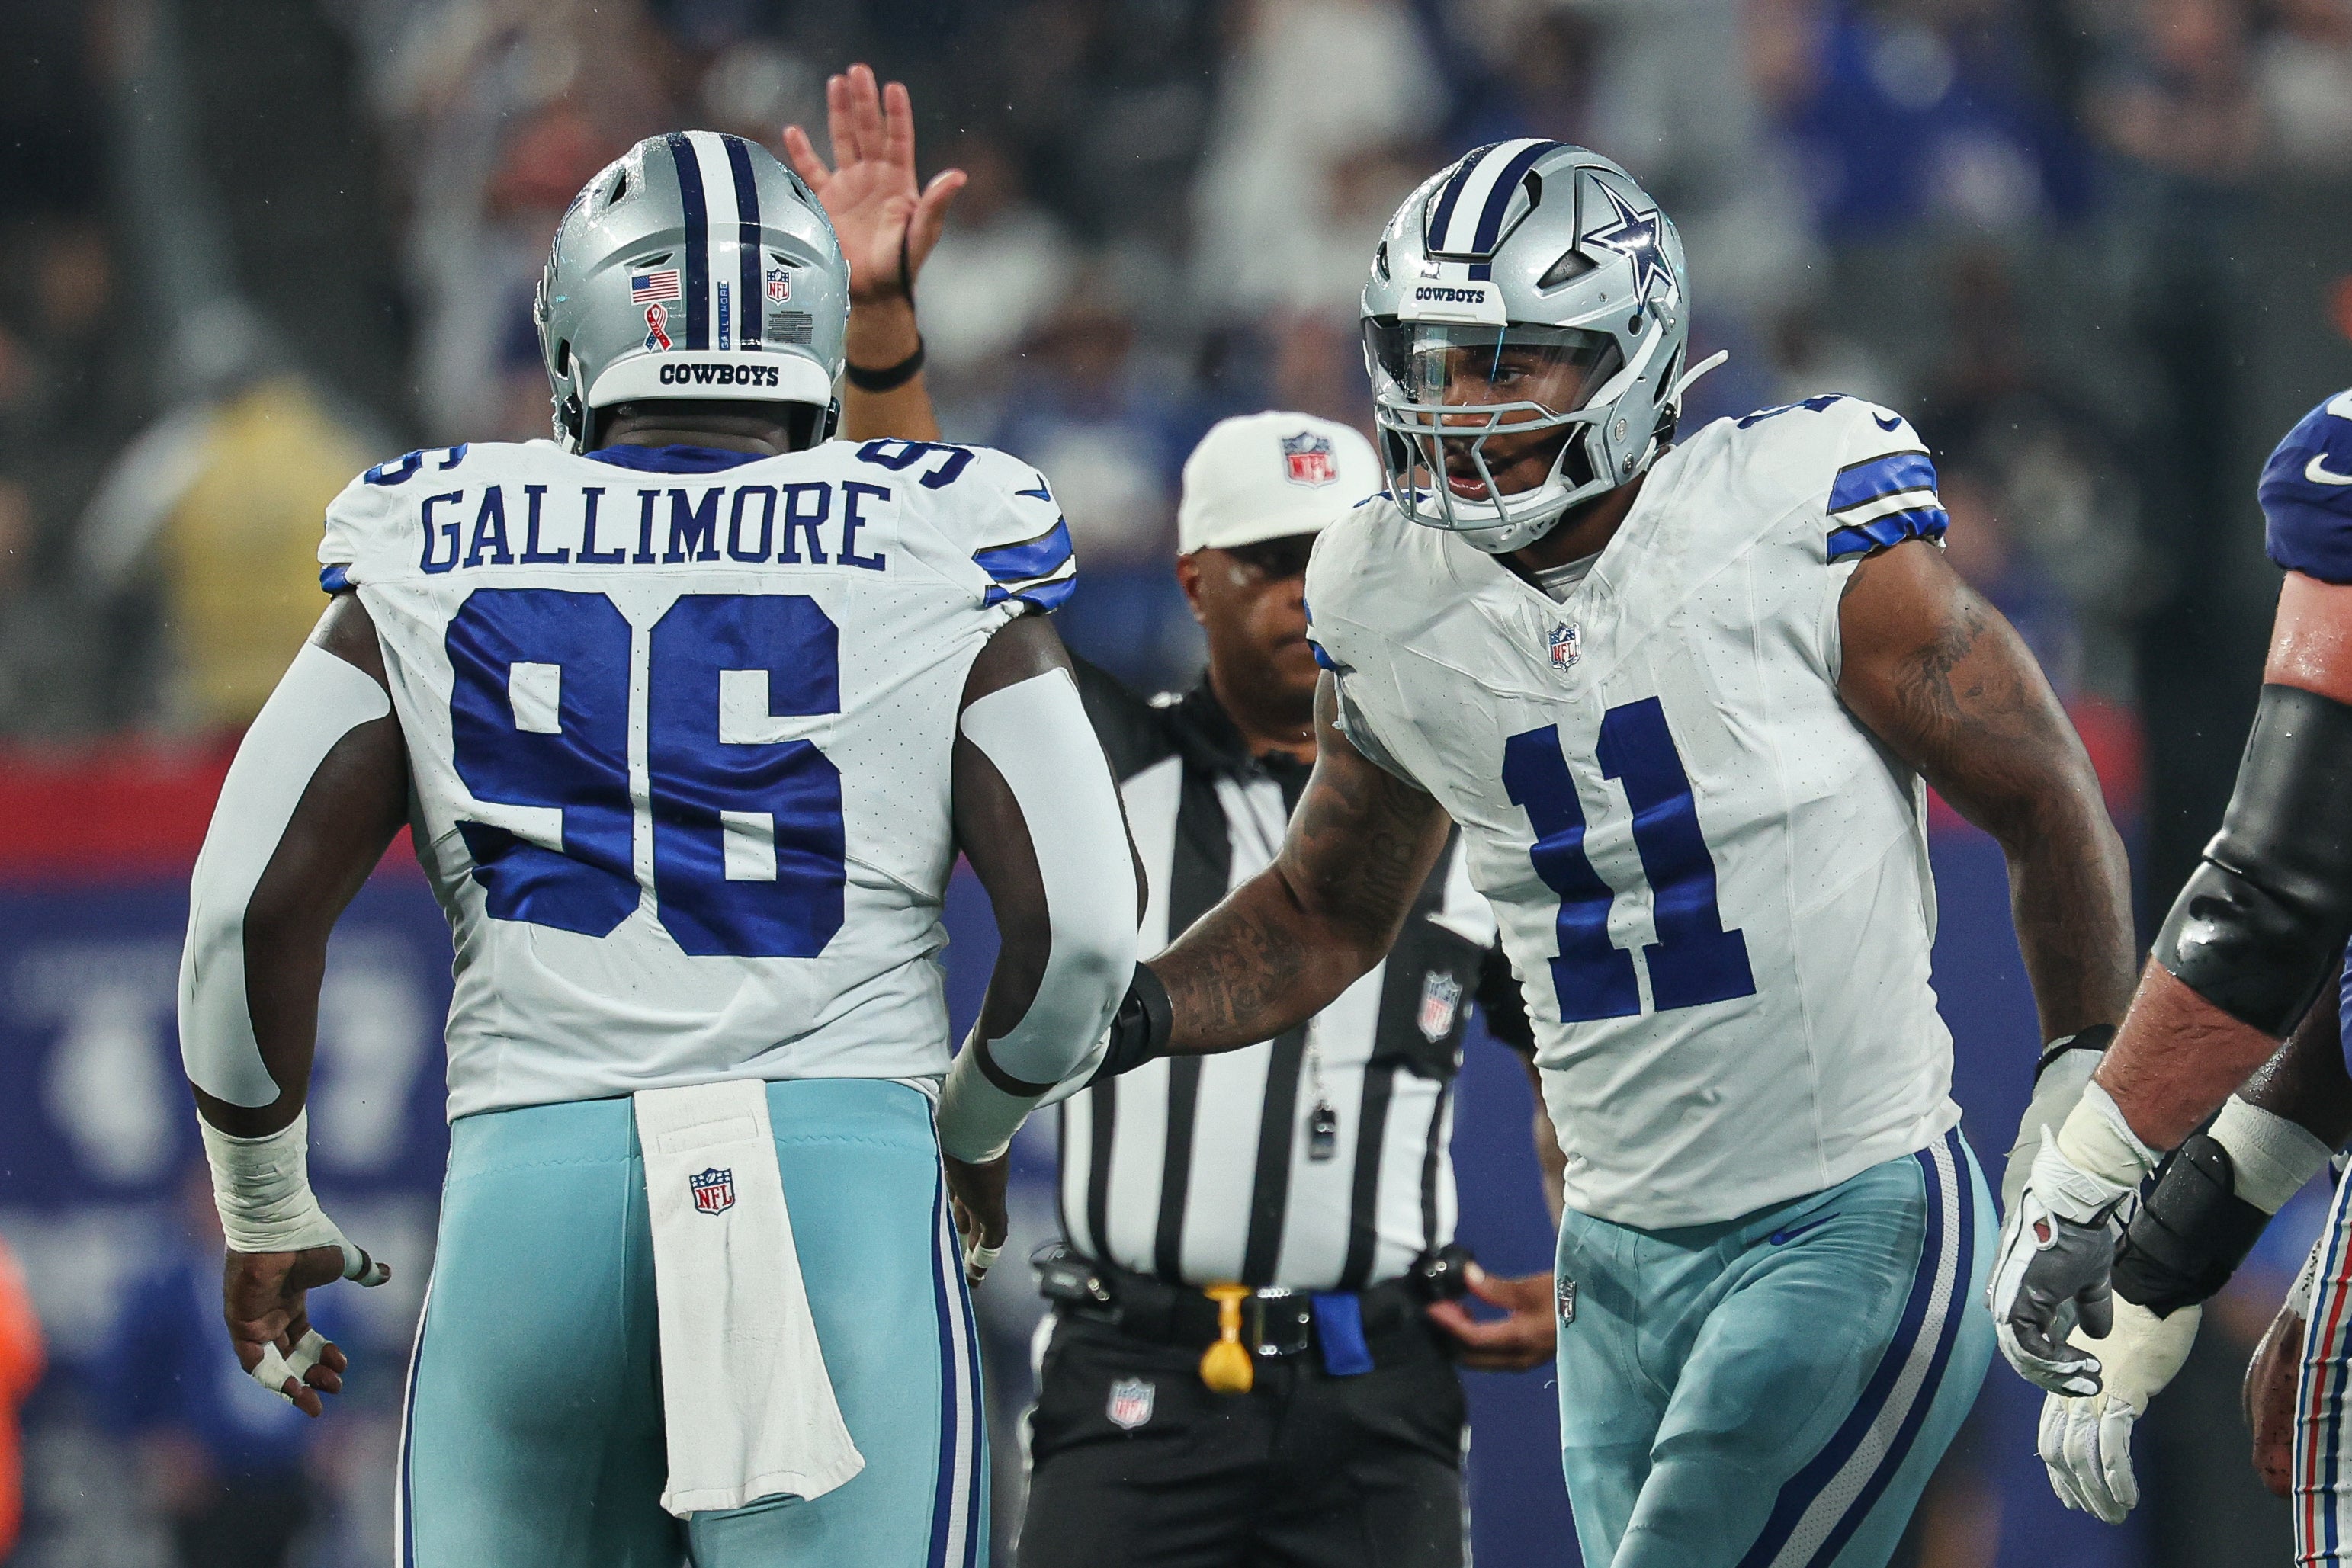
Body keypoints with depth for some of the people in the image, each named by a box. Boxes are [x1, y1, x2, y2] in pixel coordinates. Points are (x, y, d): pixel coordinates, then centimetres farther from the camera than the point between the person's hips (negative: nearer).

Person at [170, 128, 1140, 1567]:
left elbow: (253, 908, 6)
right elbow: (1082, 926, 2)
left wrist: (266, 1212, 20)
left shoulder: (435, 562, 11)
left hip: (531, 1181, 2)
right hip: (842, 1167, -1)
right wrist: (971, 1119, 22)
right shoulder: (934, 569, 7)